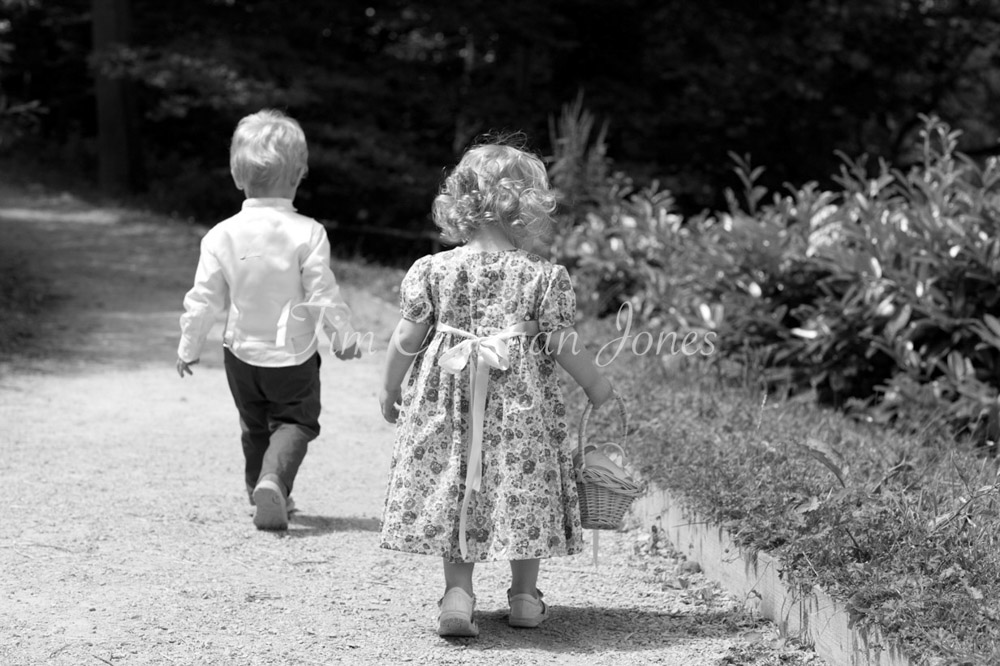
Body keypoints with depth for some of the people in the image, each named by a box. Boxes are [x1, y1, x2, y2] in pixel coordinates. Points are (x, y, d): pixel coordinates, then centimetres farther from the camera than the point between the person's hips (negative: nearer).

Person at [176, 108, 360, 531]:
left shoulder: (222, 235, -9)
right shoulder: (307, 234, -17)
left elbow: (204, 299, -5)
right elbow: (323, 294, -14)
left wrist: (188, 347, 8)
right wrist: (344, 336, 1)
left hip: (242, 353, 3)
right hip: (294, 354, -3)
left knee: (254, 426, 22)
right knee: (295, 422, 7)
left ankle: (260, 491, 33)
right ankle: (274, 480, -19)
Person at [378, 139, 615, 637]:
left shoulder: (432, 269, -4)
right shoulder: (545, 277, -7)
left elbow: (408, 337, -2)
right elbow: (563, 346, -5)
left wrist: (389, 388, 13)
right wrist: (595, 385, 12)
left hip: (447, 404, 1)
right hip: (523, 409, -1)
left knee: (455, 498, 9)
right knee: (525, 495, 12)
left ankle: (458, 594, -1)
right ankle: (524, 597, 20)